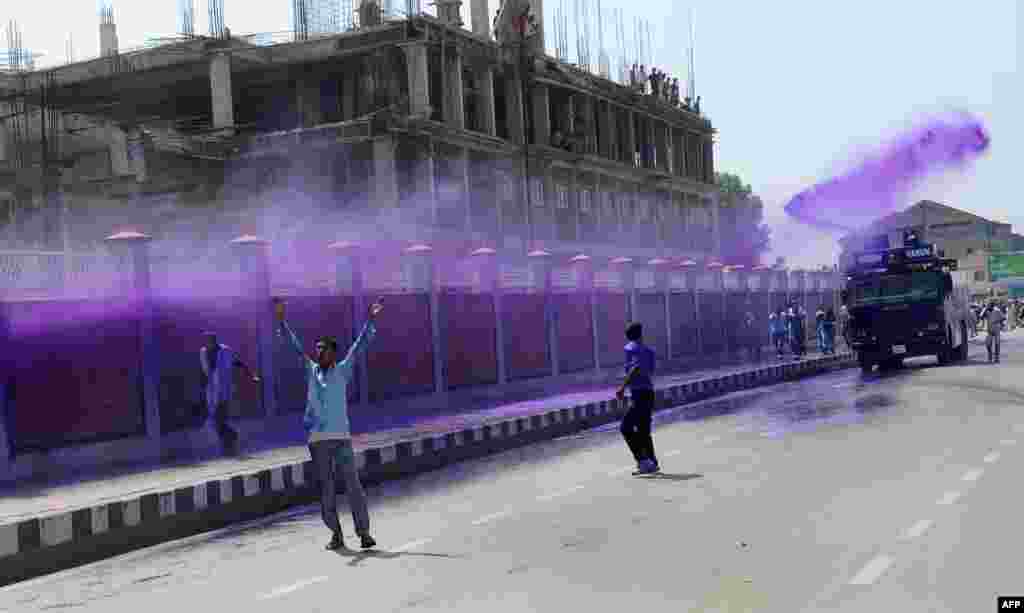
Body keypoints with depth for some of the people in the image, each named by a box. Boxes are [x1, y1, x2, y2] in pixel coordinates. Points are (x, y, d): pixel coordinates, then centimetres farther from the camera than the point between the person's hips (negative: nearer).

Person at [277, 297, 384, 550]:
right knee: (326, 488, 5)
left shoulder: (343, 370, 6)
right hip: (318, 438, 2)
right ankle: (335, 533, 14)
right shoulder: (311, 370, 10)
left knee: (352, 484, -6)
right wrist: (282, 322, 1)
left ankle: (363, 532, -3)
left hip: (341, 436, -2)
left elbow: (360, 344, 0)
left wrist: (370, 320, -8)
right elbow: (296, 346, 7)